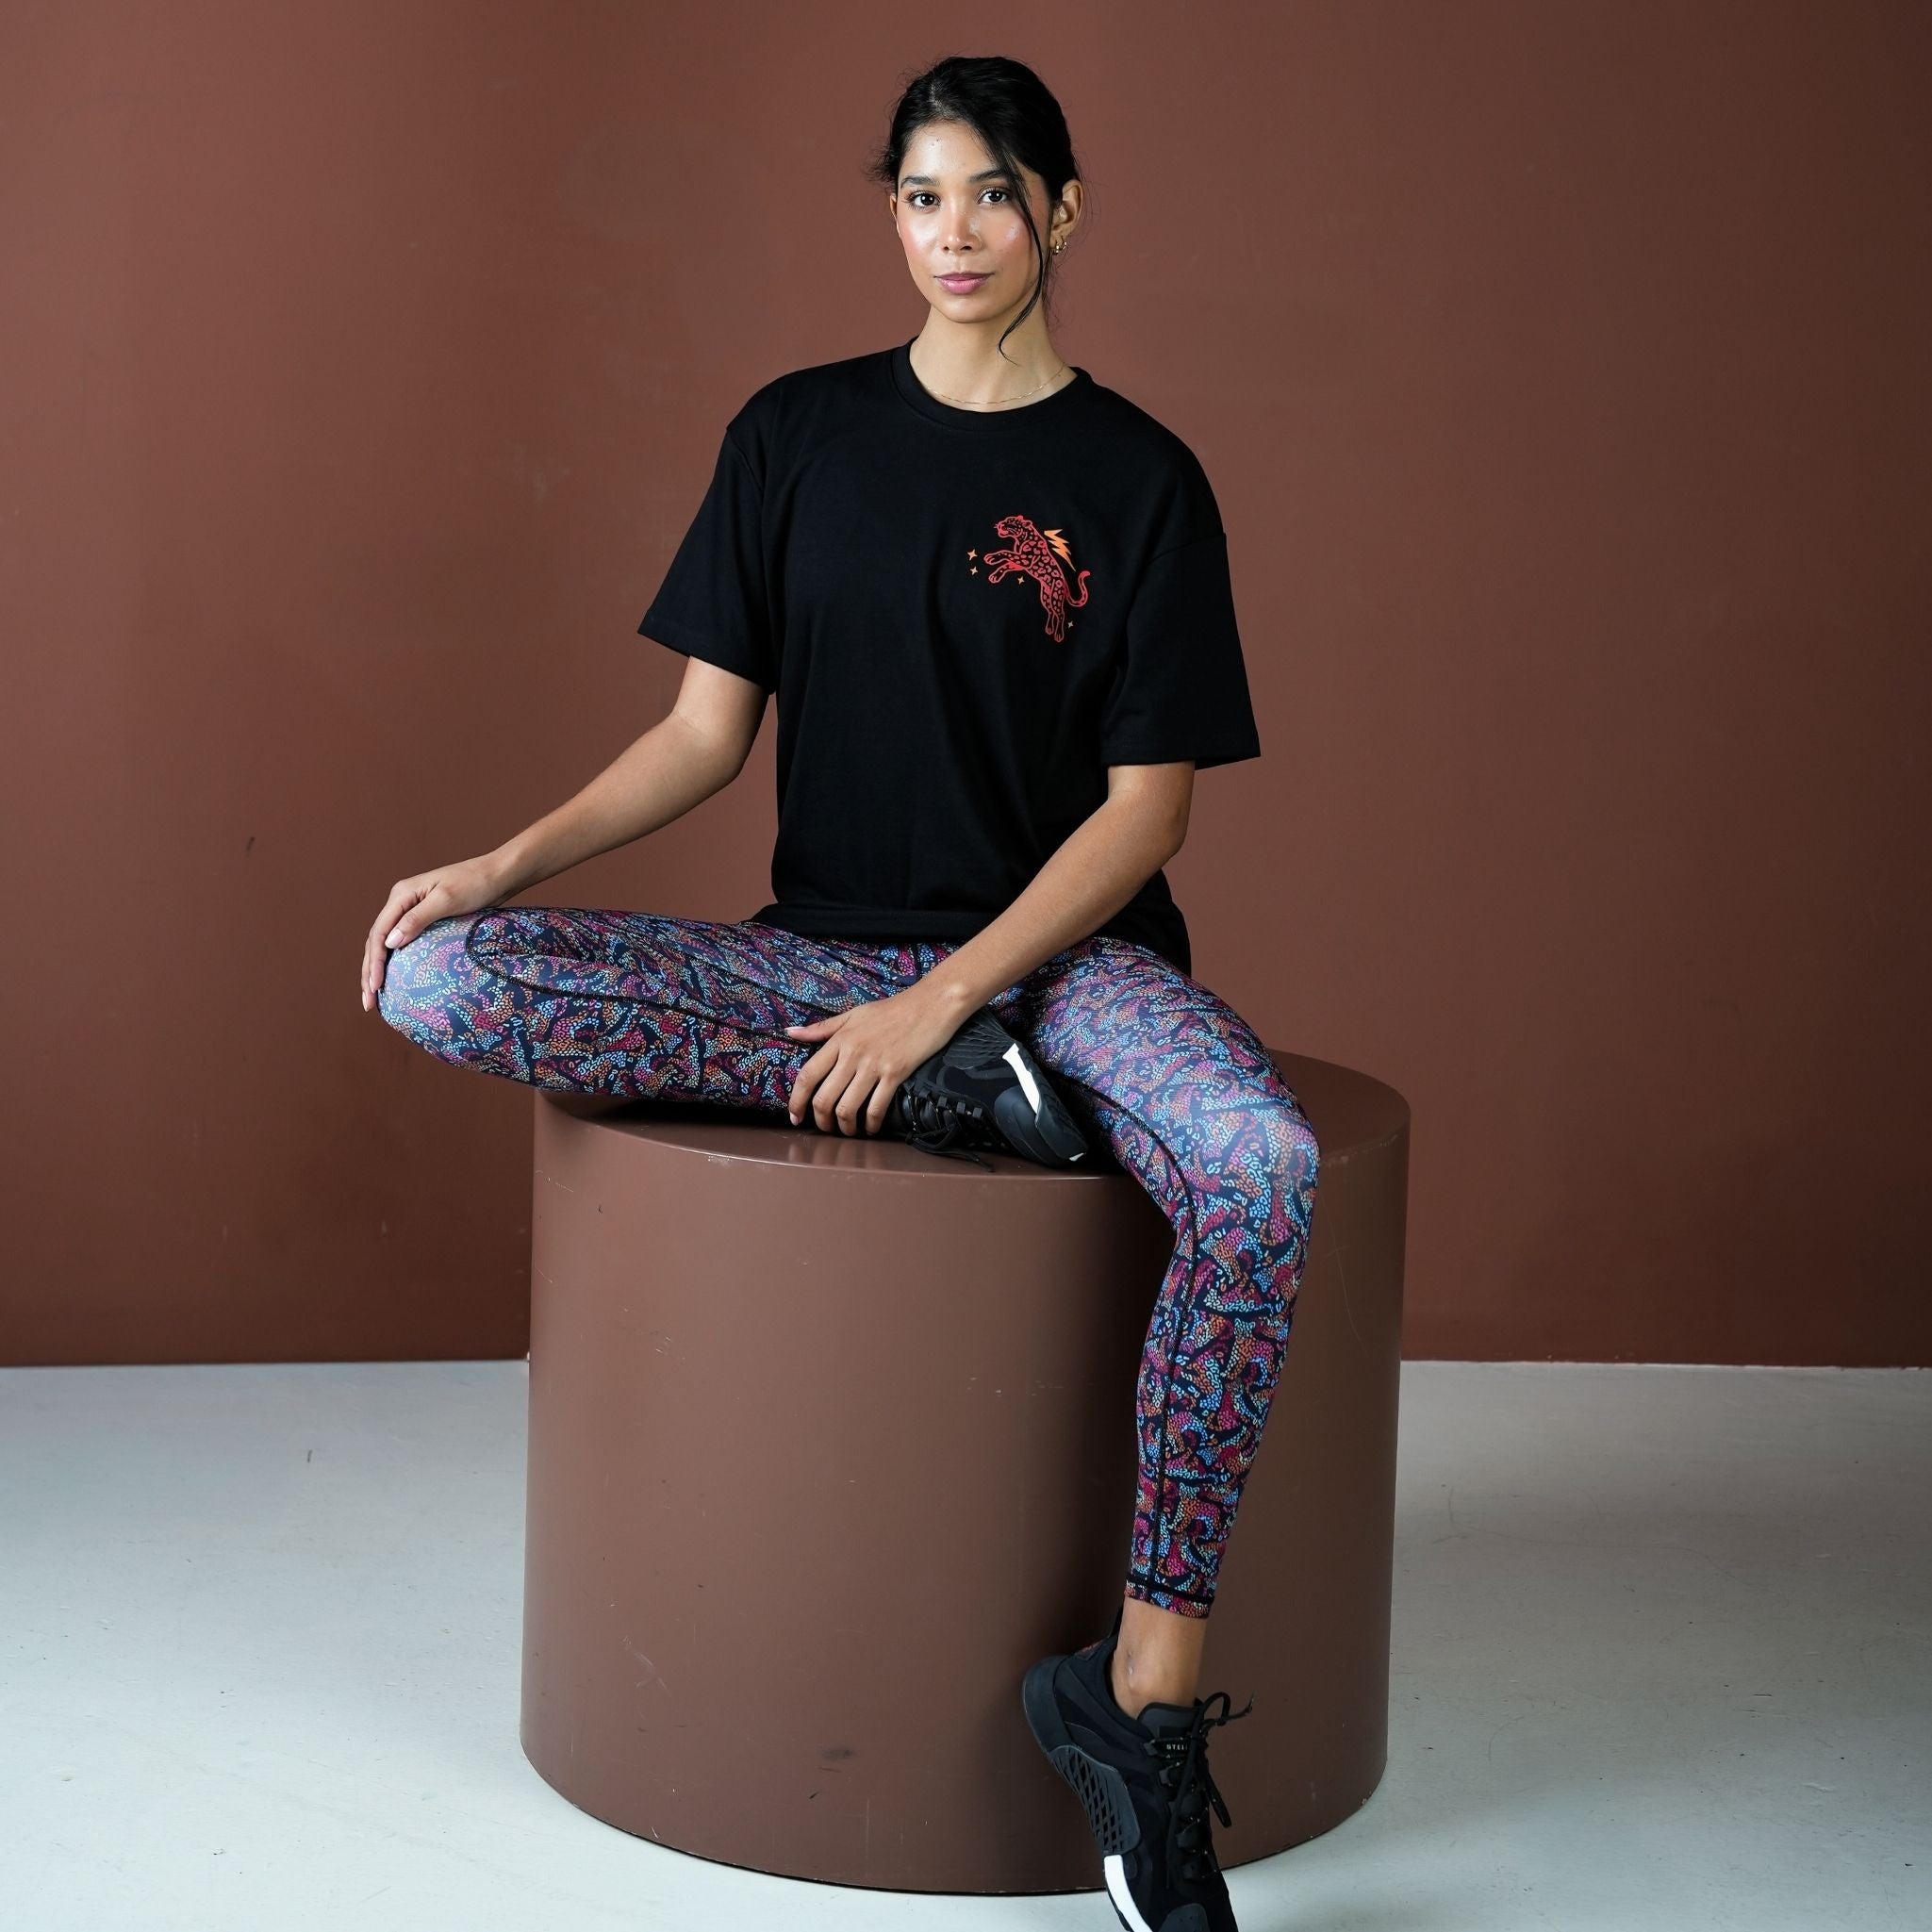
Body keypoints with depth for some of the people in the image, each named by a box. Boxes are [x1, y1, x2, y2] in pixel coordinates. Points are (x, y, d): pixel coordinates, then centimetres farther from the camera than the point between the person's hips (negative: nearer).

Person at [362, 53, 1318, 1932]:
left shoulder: (1138, 480, 0)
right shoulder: (798, 435, 7)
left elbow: (1144, 808, -4)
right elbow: (706, 730, 7)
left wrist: (945, 1001, -17)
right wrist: (510, 863, -11)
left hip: (1063, 948, -2)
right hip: (826, 942, 3)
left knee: (1265, 1172, -36)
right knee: (439, 976, -22)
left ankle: (1147, 1685, -27)